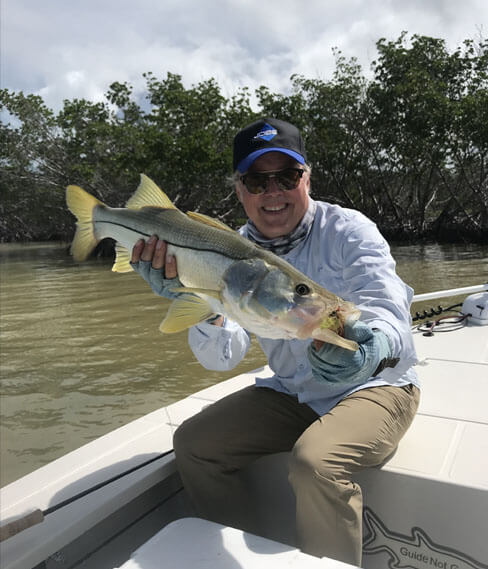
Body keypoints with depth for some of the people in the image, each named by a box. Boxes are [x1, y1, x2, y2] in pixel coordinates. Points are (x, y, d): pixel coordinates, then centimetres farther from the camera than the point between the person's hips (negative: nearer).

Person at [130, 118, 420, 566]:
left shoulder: (348, 231, -15)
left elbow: (388, 311, -29)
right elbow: (224, 357, -13)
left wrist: (373, 348, -54)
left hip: (374, 384, -4)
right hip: (291, 393, 5)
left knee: (315, 462, -32)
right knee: (193, 443, -3)